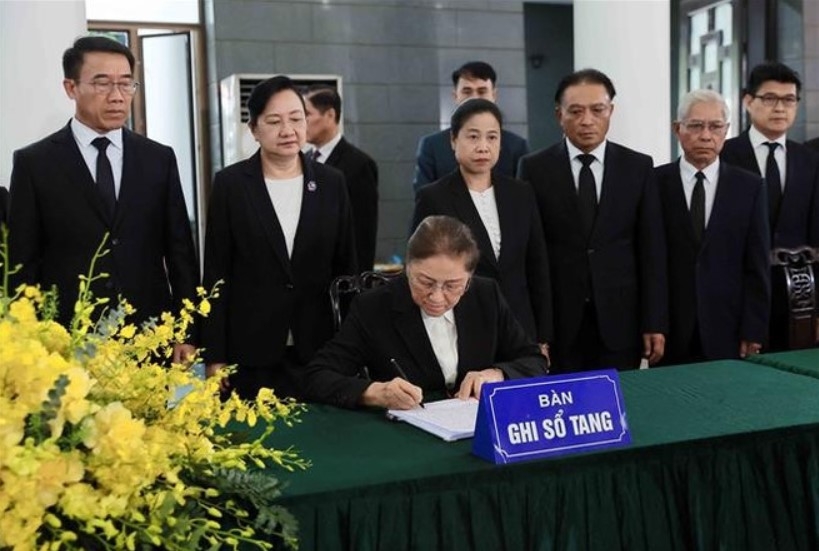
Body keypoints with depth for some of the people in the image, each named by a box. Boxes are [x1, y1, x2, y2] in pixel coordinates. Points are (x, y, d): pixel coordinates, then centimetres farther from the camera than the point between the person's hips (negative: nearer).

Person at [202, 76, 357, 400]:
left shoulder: (331, 183, 5)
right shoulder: (230, 183, -1)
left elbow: (346, 268, 8)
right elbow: (216, 273, -1)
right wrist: (214, 356, -4)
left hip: (318, 349, 2)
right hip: (250, 352, -2)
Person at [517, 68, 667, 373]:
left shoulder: (638, 167, 4)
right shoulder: (534, 168, 1)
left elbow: (652, 250, 3)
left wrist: (655, 323, -1)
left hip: (619, 322, 1)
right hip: (555, 323, -1)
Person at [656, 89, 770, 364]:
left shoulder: (750, 186, 4)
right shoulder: (655, 183, 0)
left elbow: (757, 267, 2)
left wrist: (753, 331, -3)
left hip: (727, 331, 1)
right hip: (669, 331, 0)